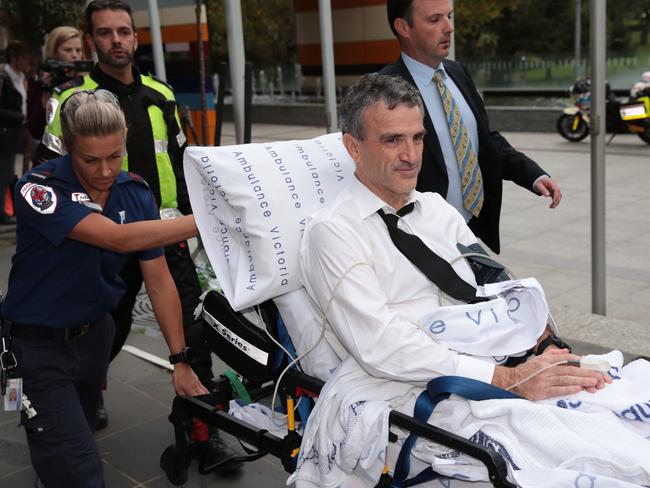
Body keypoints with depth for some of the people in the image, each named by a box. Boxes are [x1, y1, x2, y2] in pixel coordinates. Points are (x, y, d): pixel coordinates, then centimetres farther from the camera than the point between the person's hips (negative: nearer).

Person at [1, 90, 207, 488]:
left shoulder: (136, 193, -8)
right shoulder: (39, 188, -24)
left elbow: (159, 282, -7)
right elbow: (118, 237, -34)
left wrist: (180, 360, -10)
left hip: (96, 333, 5)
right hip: (40, 346, -5)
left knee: (83, 431, 25)